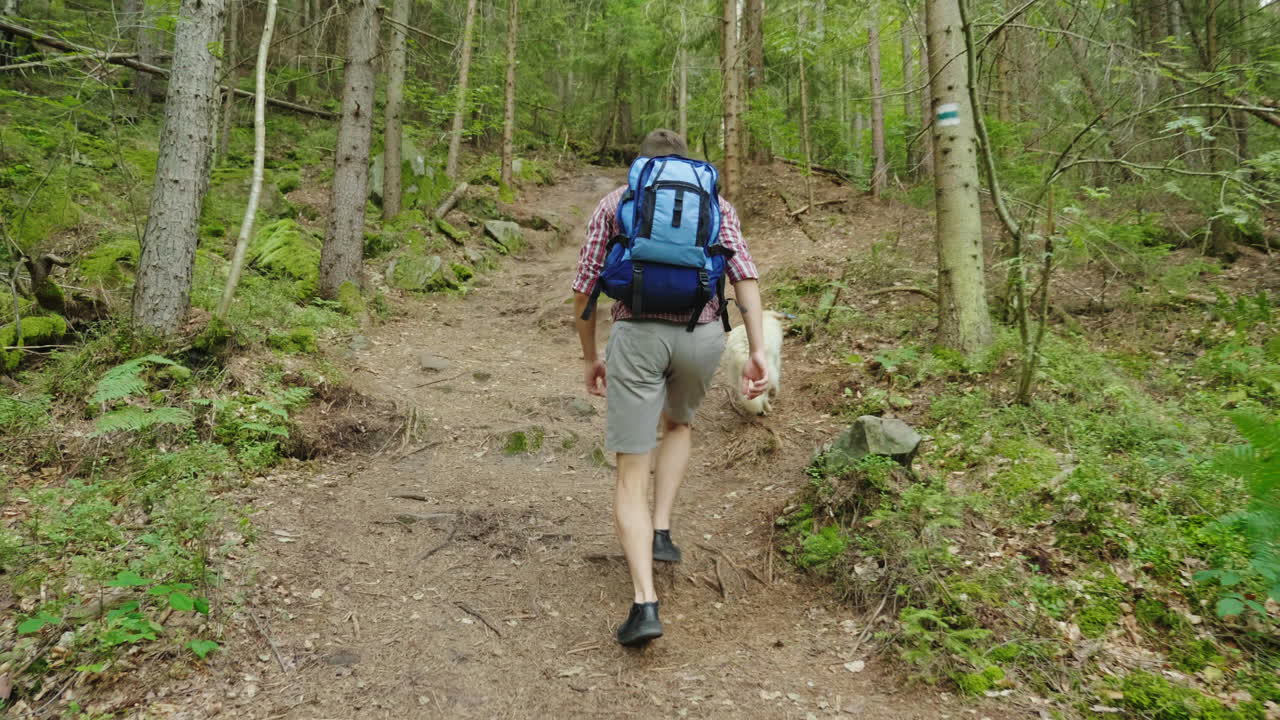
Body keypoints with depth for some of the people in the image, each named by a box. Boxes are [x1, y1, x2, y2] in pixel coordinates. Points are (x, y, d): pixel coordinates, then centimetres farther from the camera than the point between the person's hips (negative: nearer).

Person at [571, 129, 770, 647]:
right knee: (678, 424, 34)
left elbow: (584, 288, 11)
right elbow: (744, 275, 0)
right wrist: (758, 352, -6)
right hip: (701, 337, 2)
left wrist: (589, 358, 21)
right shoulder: (715, 203, 15)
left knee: (631, 478, 4)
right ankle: (660, 532, 21)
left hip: (636, 336, -1)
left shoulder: (613, 203, 14)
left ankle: (645, 604, -11)